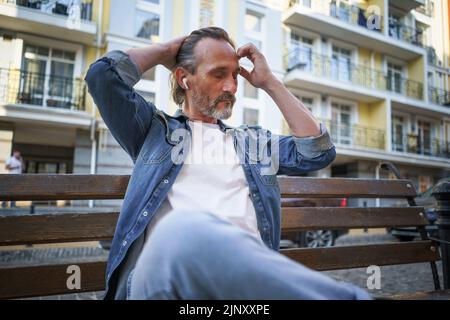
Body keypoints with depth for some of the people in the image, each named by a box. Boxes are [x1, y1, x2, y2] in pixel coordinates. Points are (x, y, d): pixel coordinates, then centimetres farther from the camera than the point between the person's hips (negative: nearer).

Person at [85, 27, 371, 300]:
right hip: (164, 265, 0)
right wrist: (165, 52, 21)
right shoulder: (155, 129, 20)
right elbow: (103, 75, 9)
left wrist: (269, 83, 19)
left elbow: (319, 152, 15)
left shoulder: (255, 141, 26)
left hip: (246, 266, 1)